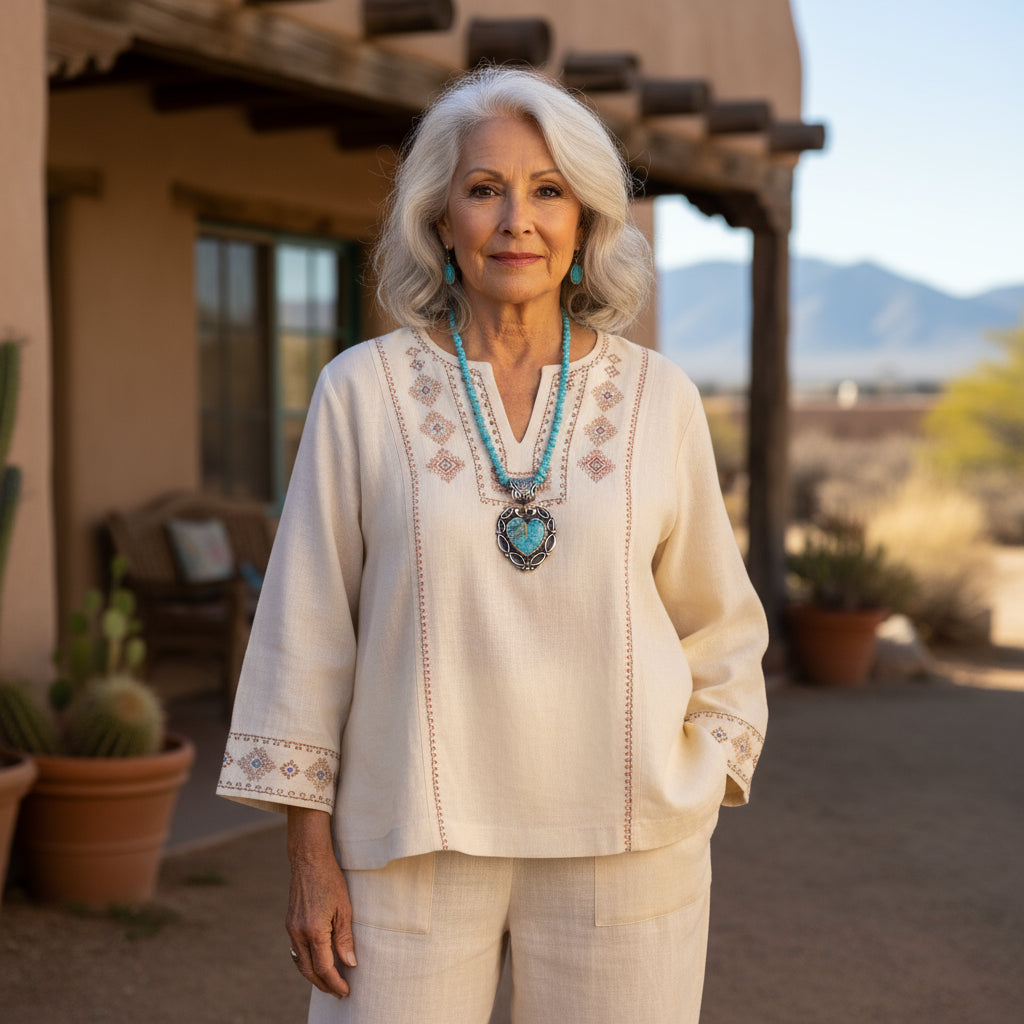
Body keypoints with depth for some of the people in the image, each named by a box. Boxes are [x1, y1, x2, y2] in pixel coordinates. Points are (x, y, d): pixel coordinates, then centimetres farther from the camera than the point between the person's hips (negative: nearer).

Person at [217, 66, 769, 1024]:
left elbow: (716, 625, 10)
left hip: (619, 839, 1)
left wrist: (698, 804, 5)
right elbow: (307, 627, 0)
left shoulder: (658, 398, 2)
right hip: (417, 839, -1)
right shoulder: (363, 391, -2)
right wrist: (310, 852, -2)